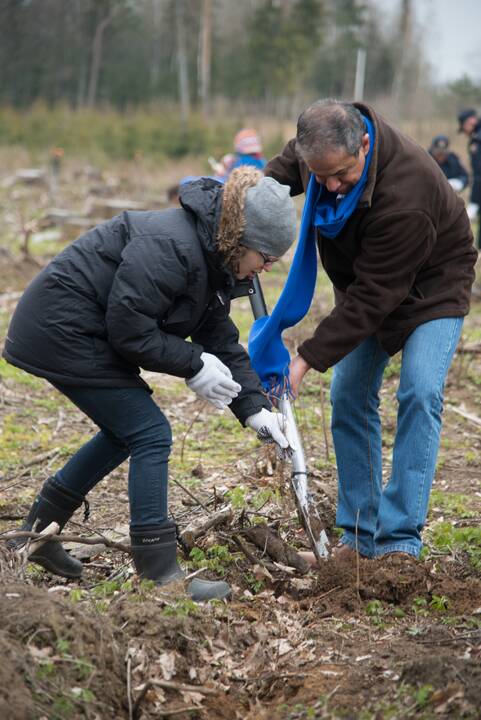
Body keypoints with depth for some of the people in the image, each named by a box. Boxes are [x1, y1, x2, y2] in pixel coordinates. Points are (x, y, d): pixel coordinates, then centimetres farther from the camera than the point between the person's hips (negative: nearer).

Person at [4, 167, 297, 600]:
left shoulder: (214, 261, 7)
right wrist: (194, 365, -18)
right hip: (60, 333, -11)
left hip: (77, 334, 11)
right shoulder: (170, 247, -26)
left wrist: (255, 409, 0)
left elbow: (222, 342, 9)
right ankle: (160, 576, -7)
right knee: (150, 434, -11)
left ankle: (36, 533, 28)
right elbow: (128, 328, -26)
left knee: (127, 431, 19)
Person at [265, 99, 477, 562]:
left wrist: (307, 359, -34)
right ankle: (360, 535, 11)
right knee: (349, 398, 2)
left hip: (429, 286, -7)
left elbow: (371, 297, -35)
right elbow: (284, 166, 7)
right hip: (366, 283, 7)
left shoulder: (405, 197, -41)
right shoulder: (322, 140, -20)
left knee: (419, 394, -22)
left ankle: (399, 542, -19)